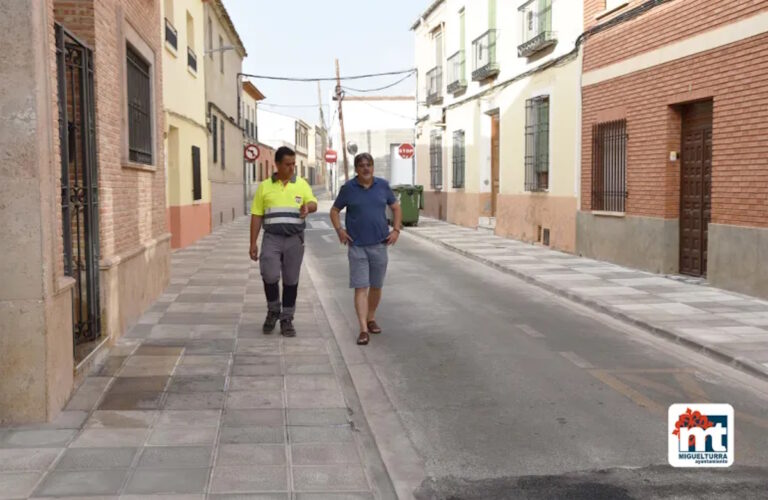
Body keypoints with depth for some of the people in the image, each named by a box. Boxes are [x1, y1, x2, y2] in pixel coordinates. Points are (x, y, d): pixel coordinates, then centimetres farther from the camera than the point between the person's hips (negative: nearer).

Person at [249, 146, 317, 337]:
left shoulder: (302, 184, 7)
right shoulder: (264, 187, 6)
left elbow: (313, 203, -4)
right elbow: (256, 216, 7)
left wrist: (307, 206, -29)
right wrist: (253, 243, 2)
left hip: (295, 239, 1)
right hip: (272, 238, -1)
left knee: (291, 280, 6)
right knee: (270, 276, -14)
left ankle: (286, 320, 18)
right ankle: (273, 310, 12)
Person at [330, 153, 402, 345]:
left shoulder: (383, 185, 3)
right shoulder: (348, 188, -2)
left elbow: (396, 208, 13)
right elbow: (334, 210, 9)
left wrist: (396, 230, 1)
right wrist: (339, 230, -5)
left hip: (379, 244, 2)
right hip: (357, 245, -2)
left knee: (376, 286, 13)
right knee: (360, 287, -7)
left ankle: (371, 318, 33)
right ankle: (363, 329, -9)